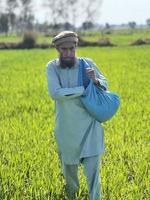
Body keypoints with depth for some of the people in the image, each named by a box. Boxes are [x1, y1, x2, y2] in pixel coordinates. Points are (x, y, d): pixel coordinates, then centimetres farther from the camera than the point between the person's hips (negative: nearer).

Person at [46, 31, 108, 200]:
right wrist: (84, 89, -21)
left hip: (90, 127, 0)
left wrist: (96, 80, -16)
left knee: (93, 171, -6)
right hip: (67, 129, 1)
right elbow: (55, 93, -24)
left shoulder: (87, 64, -6)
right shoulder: (52, 67, -10)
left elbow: (105, 84, 7)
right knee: (69, 167, 19)